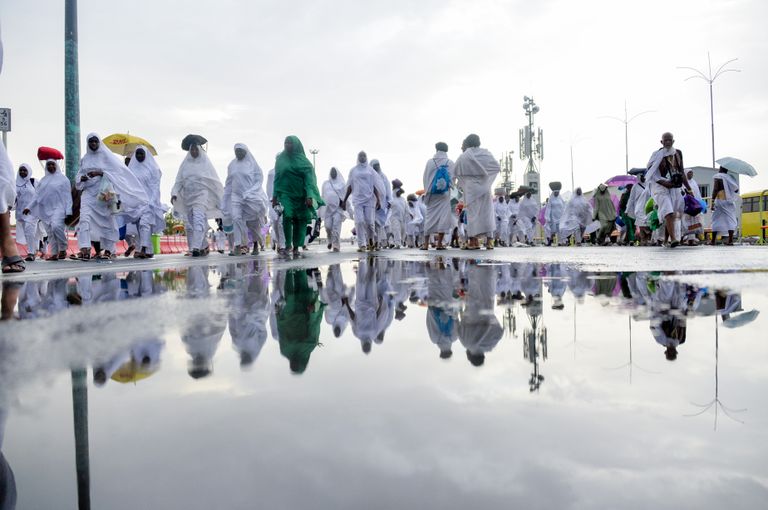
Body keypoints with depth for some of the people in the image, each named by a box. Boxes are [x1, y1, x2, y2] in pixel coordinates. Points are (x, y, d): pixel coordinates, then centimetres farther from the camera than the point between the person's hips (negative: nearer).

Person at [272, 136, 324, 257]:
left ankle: (296, 247, 9)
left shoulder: (303, 160, 3)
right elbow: (277, 178, 12)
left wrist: (309, 196, -16)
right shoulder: (280, 159, 10)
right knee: (287, 216, -20)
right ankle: (288, 244, -5)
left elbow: (308, 178, -4)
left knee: (300, 220, -2)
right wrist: (275, 196, 4)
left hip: (301, 194, 0)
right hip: (285, 193, 0)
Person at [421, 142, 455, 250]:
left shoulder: (430, 162, 0)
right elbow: (453, 178, 1)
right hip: (445, 193, -1)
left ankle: (426, 243, 4)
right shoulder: (450, 163, -1)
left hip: (431, 193, 1)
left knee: (430, 216, 6)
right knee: (444, 215, 1)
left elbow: (424, 178, 3)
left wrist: (426, 191, 13)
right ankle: (439, 243, -5)